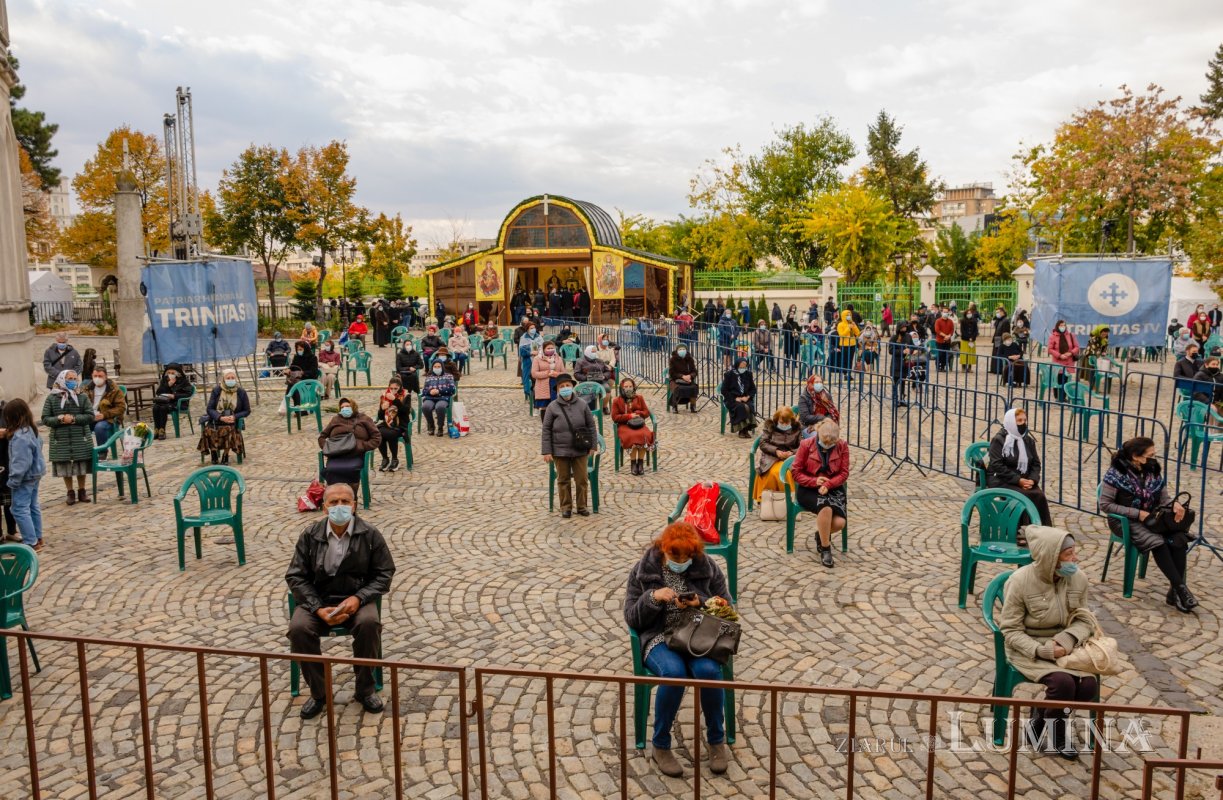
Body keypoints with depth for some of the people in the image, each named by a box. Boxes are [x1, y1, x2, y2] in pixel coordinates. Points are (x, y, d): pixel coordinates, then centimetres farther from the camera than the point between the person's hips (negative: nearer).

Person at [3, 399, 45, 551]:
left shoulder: (20, 436, -25)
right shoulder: (31, 429, 4)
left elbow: (21, 462, -26)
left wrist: (13, 481, -18)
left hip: (25, 477, -10)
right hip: (34, 474, 10)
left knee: (20, 509, -4)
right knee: (33, 506, 18)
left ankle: (31, 543, -2)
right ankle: (37, 538, 27)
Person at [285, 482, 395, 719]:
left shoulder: (370, 535, -4)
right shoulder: (310, 535, -2)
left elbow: (384, 573, -1)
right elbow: (296, 576, -1)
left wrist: (358, 598, -18)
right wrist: (319, 609, -16)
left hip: (356, 597, -1)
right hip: (317, 599, 1)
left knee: (369, 624, -32)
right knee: (298, 629, -28)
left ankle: (366, 689, -8)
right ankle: (318, 692, -5)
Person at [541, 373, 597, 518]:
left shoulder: (582, 406, 0)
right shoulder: (552, 407, -4)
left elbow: (591, 426, 6)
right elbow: (546, 431, -2)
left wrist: (593, 446, 3)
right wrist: (546, 451, -6)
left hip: (580, 450, 1)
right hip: (560, 451, -1)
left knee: (582, 479, 6)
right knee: (563, 480, 8)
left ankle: (582, 506, 20)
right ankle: (566, 507, 20)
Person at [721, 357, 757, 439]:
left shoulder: (748, 374, 8)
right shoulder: (729, 375, -2)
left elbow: (753, 389, 12)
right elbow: (724, 390, -3)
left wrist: (747, 397, -8)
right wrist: (735, 398, -14)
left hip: (745, 398, 3)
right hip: (732, 400, -3)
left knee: (750, 407, -30)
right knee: (741, 407, -34)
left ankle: (746, 430, -21)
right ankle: (741, 430, -22)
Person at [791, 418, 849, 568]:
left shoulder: (842, 446, -2)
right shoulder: (806, 444, -7)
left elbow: (844, 473, -2)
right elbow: (795, 472, -3)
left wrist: (828, 485, -20)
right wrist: (814, 481, -19)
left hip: (833, 488, 3)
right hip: (808, 488, -3)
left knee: (839, 522, -22)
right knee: (826, 508, -35)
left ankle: (821, 532, 16)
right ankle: (825, 549, -14)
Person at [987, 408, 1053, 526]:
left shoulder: (1028, 440, 12)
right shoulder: (999, 440, -5)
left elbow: (1036, 463, 11)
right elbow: (997, 466, -13)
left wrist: (1032, 479, -10)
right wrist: (1018, 480, -20)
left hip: (1024, 480, 5)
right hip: (1001, 480, -5)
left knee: (1040, 495, -25)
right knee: (1029, 495, -30)